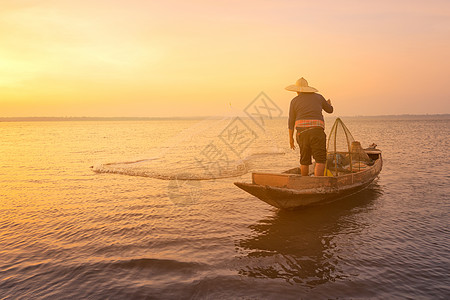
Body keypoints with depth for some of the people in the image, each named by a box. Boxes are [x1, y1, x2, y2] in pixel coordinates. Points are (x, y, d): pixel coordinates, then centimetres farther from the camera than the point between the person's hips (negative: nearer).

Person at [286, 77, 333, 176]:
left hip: (302, 132, 2)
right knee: (320, 160, -5)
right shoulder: (318, 97, 11)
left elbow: (291, 121, 6)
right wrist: (328, 103, 49)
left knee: (304, 160, 15)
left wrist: (291, 138, 14)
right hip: (317, 131, -2)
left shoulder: (295, 101, 9)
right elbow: (330, 110, 26)